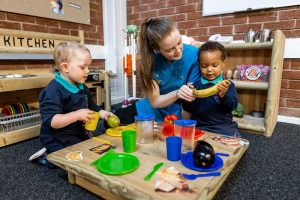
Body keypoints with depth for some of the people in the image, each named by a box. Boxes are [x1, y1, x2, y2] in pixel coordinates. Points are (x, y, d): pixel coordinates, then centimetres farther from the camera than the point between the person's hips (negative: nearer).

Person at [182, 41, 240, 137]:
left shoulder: (228, 85, 4)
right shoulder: (196, 85, 2)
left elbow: (232, 106, -7)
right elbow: (187, 109, 2)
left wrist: (223, 95, -26)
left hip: (224, 126, 2)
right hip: (200, 127, -1)